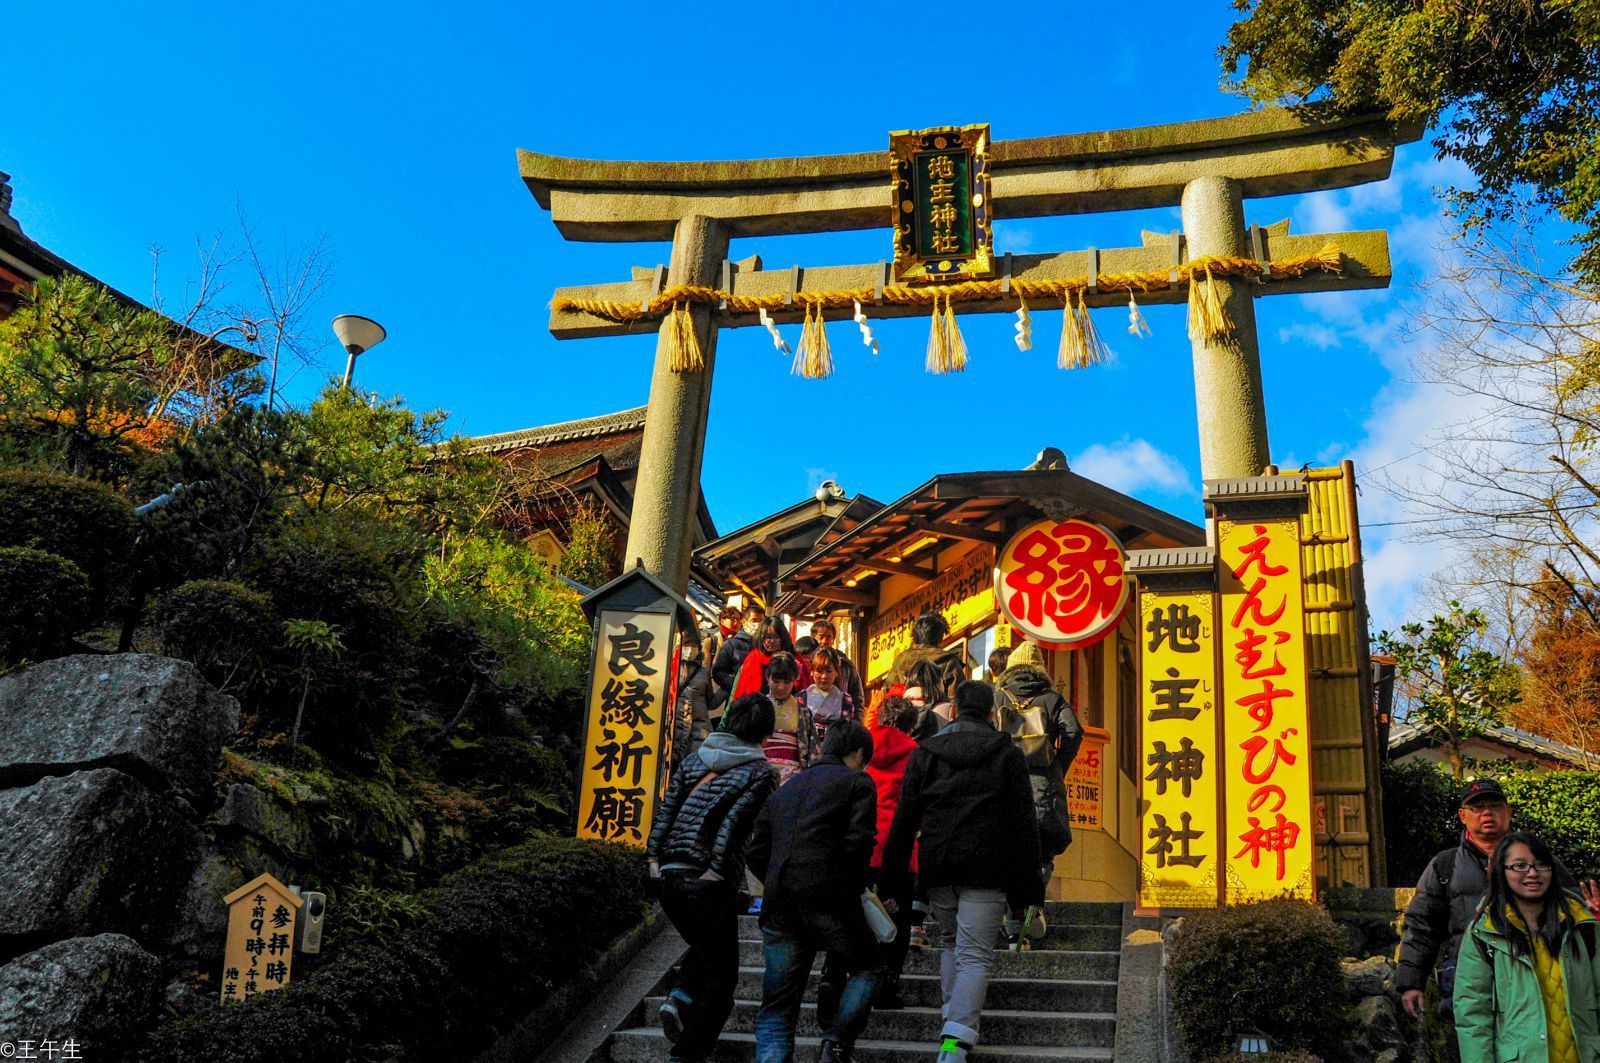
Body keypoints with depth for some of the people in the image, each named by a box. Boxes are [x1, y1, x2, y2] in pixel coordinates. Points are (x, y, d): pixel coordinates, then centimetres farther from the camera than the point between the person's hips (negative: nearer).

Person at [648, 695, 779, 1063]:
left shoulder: (695, 759, 13)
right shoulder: (761, 772, -2)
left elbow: (667, 808, 6)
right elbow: (736, 822, -14)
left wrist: (654, 855, 4)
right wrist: (717, 869, -16)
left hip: (669, 876, 6)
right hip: (710, 882, -5)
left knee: (703, 947, 29)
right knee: (720, 974, 9)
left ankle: (680, 998, 6)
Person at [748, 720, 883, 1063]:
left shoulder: (785, 790, 25)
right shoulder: (858, 783, 7)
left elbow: (757, 854, 18)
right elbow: (857, 843, -6)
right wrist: (855, 888, 8)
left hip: (778, 906, 5)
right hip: (828, 899, -5)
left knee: (776, 1009, 9)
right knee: (868, 967, 18)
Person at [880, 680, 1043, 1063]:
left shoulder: (926, 752, 8)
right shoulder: (1007, 754, 3)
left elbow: (904, 819, 5)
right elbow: (1024, 823, 1)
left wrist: (893, 879, 8)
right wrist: (1025, 884, 4)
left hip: (937, 868, 2)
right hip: (986, 872, -2)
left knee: (950, 944, 23)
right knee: (975, 955, -3)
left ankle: (953, 1013, 17)